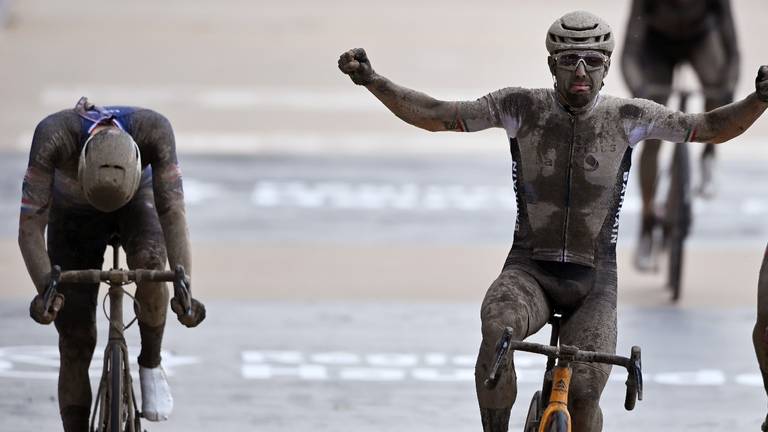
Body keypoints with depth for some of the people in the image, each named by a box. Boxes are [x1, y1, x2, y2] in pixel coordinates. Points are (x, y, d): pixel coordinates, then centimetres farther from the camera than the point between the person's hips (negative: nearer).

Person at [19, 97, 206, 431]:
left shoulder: (154, 131, -38)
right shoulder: (55, 135, -40)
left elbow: (173, 212, -40)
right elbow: (30, 225, -40)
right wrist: (46, 288, -54)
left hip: (136, 200, 0)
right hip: (72, 213, 0)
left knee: (149, 260, -34)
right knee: (76, 341, -7)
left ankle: (151, 364, -10)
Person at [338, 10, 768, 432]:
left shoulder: (628, 116, -4)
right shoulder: (522, 106, -4)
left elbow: (714, 128, 0)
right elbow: (433, 114, -2)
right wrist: (370, 79, -15)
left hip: (594, 283, 0)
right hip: (529, 271, 0)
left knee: (584, 395, -20)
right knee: (498, 330, -34)